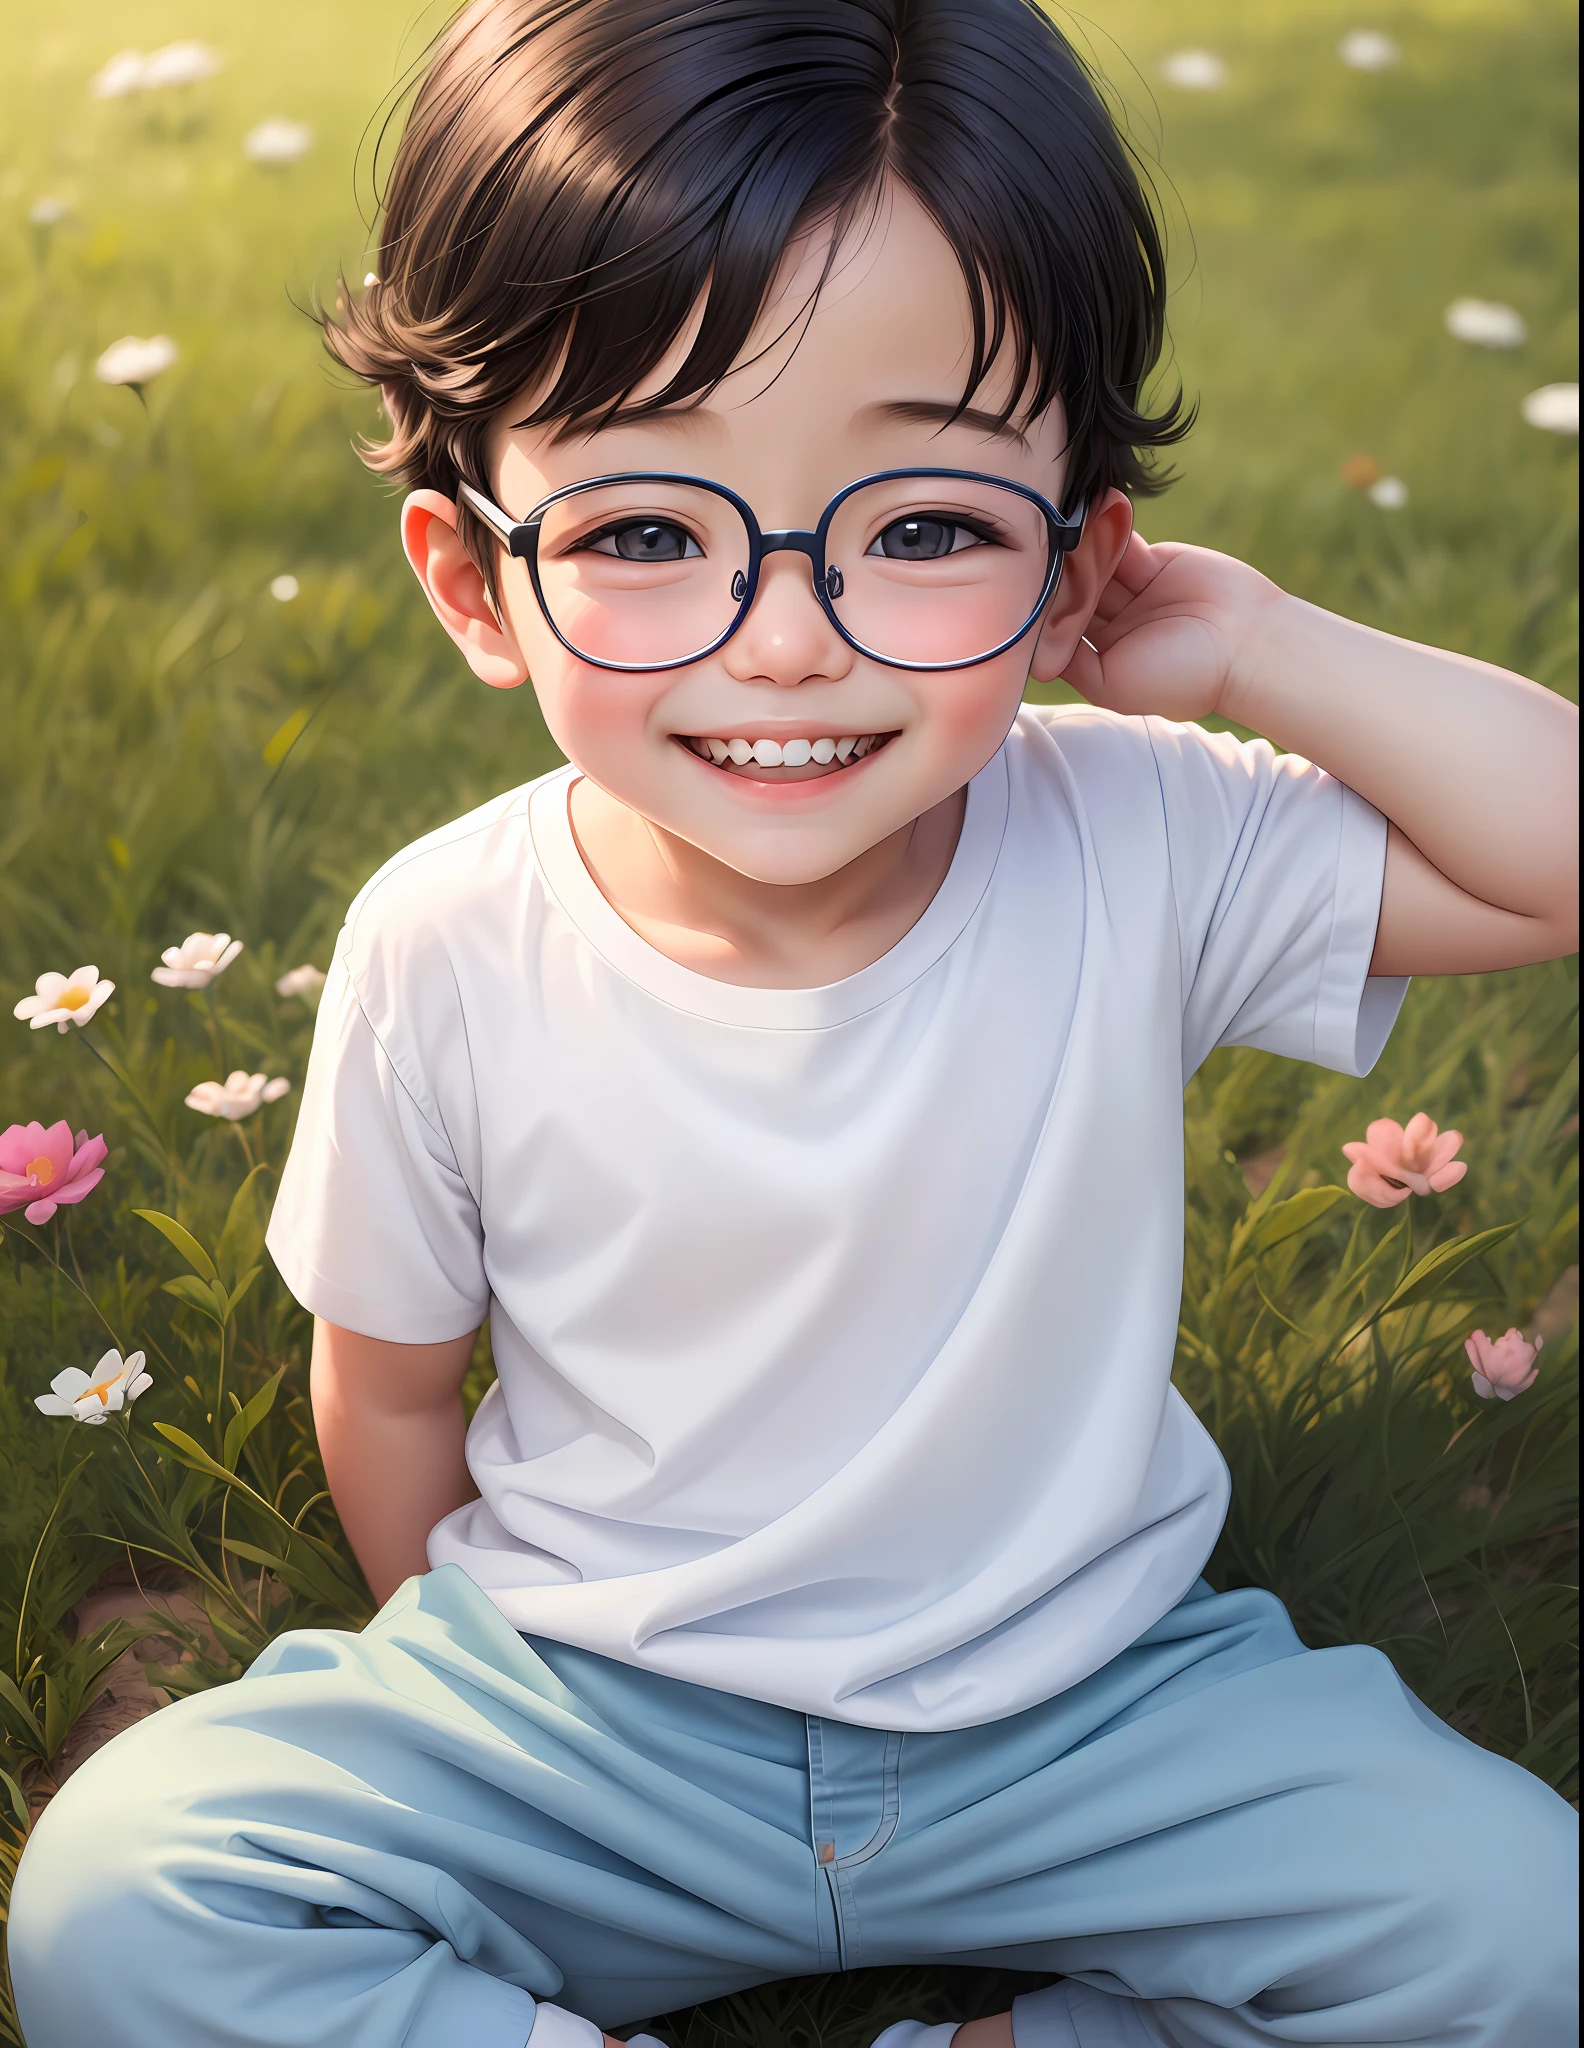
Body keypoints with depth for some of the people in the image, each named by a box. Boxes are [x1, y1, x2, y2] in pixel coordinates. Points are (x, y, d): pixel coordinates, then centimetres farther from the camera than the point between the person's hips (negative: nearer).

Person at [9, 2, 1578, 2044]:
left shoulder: (1143, 856, -17)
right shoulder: (443, 954, -17)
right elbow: (387, 1386, -1)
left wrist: (1251, 648, -23)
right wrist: (457, 1692, 9)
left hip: (1077, 1703, 1)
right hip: (579, 1717, 0)